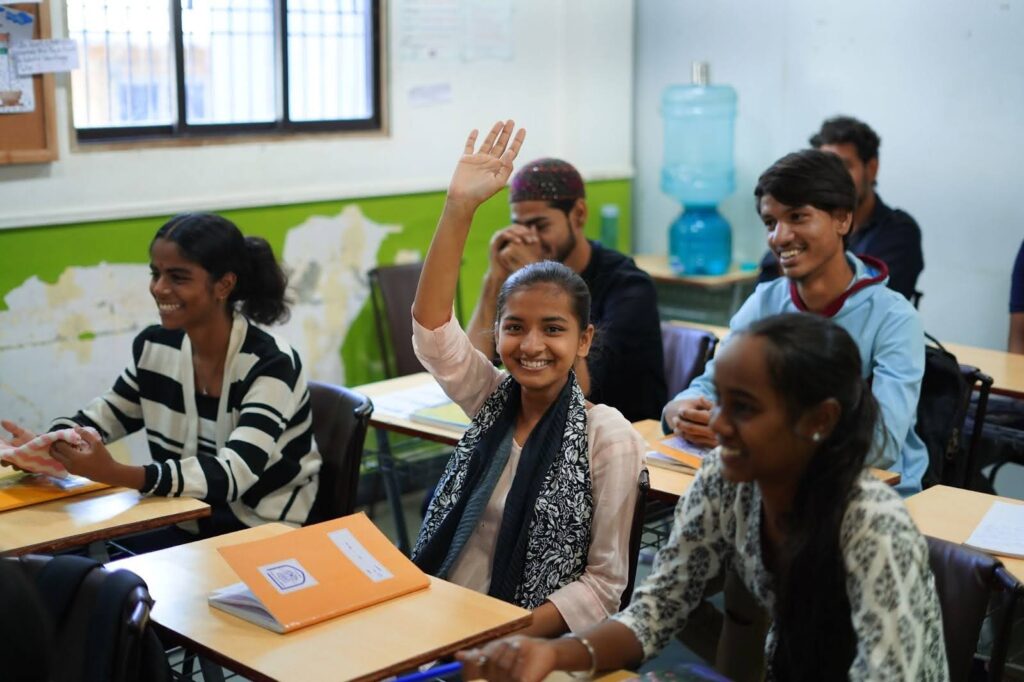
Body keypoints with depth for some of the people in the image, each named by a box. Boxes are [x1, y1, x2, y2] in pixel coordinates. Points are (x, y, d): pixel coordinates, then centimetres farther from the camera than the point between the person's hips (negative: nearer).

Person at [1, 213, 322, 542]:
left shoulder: (271, 365, -19)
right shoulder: (153, 346, -1)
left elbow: (232, 474, -30)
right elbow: (106, 414, 15)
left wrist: (117, 474, -42)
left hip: (267, 537, -5)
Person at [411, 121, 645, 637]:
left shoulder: (610, 438, -9)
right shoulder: (493, 398, 5)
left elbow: (604, 585, -7)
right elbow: (431, 325, -9)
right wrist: (460, 206, -16)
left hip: (531, 643, -4)